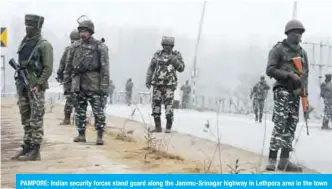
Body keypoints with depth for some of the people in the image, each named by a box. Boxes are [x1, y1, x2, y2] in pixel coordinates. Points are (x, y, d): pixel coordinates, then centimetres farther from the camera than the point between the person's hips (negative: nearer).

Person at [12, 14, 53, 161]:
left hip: (36, 86, -8)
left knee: (36, 119, -5)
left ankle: (35, 151, -3)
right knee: (26, 119, 11)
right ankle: (27, 148, 18)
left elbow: (48, 68, -13)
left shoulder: (44, 45, -8)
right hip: (23, 86, 8)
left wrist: (38, 85, -18)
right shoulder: (24, 43, 14)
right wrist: (19, 83, 12)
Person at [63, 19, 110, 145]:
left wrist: (104, 87, -14)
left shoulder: (100, 47, -3)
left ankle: (99, 136, 4)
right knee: (79, 111, 10)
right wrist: (67, 82, 9)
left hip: (93, 84, -4)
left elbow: (104, 68, -8)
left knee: (98, 111, -4)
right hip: (78, 84, 5)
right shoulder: (74, 46, 10)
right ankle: (81, 135, 20)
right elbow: (68, 66, 14)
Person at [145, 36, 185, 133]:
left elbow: (181, 68, -2)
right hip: (157, 84, 3)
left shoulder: (176, 55, 4)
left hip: (169, 85, -3)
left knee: (169, 106, -9)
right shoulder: (157, 54, 7)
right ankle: (158, 127, 12)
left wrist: (174, 60, -17)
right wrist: (147, 80, 2)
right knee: (156, 105, 3)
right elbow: (151, 68, 10)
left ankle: (168, 127, 1)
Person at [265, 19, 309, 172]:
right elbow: (270, 70, -10)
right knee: (280, 125, -15)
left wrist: (304, 91, 4)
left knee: (291, 126, 4)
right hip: (282, 90, -7)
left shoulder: (302, 53, 17)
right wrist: (289, 75, -18)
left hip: (295, 93, 7)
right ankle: (272, 161, -16)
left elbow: (305, 74, 17)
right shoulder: (278, 49, -2)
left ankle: (284, 161, 7)